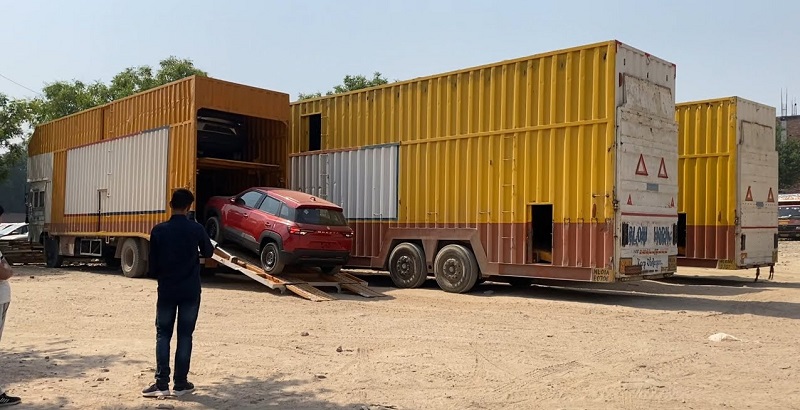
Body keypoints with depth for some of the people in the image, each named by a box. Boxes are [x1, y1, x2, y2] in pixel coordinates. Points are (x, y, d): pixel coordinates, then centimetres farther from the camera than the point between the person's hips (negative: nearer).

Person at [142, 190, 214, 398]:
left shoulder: (159, 230, -8)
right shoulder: (197, 229, -8)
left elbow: (152, 264, -2)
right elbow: (208, 252, 9)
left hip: (167, 290, 0)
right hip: (190, 291, 0)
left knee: (163, 335, 9)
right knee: (185, 336, 7)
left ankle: (161, 384, 5)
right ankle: (181, 384, 11)